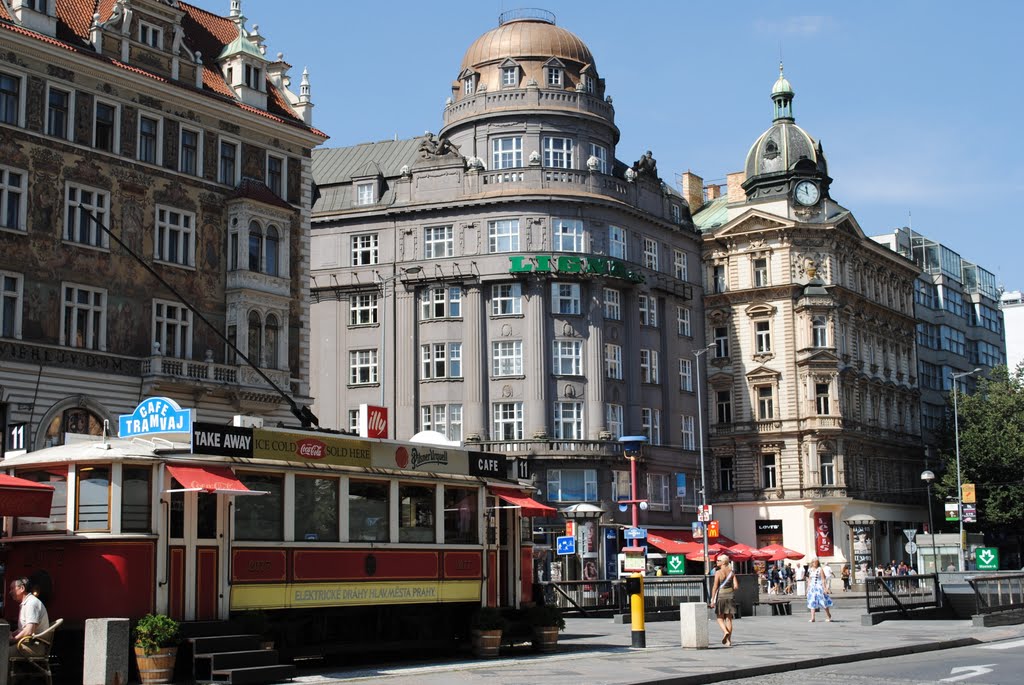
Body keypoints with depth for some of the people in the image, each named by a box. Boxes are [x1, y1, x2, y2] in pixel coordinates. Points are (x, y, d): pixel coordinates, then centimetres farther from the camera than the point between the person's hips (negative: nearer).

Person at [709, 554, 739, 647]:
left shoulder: (718, 572, -11)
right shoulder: (731, 572, 2)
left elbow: (715, 587, -13)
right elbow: (736, 586, -3)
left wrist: (712, 600, -9)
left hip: (720, 595, -4)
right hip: (730, 596, 4)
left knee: (720, 618, 8)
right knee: (729, 619, 10)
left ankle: (725, 632, -19)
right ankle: (728, 641, 9)